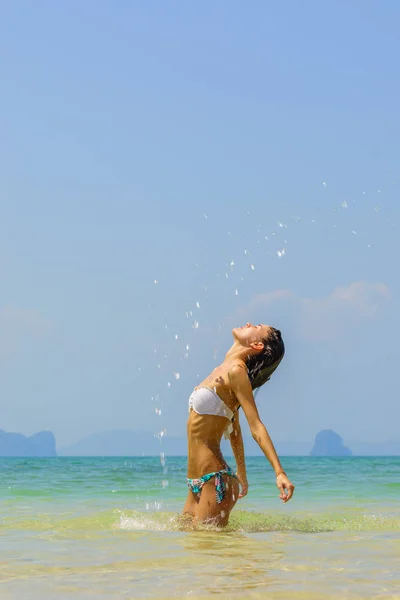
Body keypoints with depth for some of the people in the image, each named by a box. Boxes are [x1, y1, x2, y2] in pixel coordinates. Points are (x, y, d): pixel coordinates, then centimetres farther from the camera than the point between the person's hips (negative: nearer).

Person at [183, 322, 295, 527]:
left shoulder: (235, 371, -13)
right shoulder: (222, 371, 13)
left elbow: (257, 428, -19)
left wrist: (280, 473, -27)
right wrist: (242, 473, 26)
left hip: (214, 480, -9)